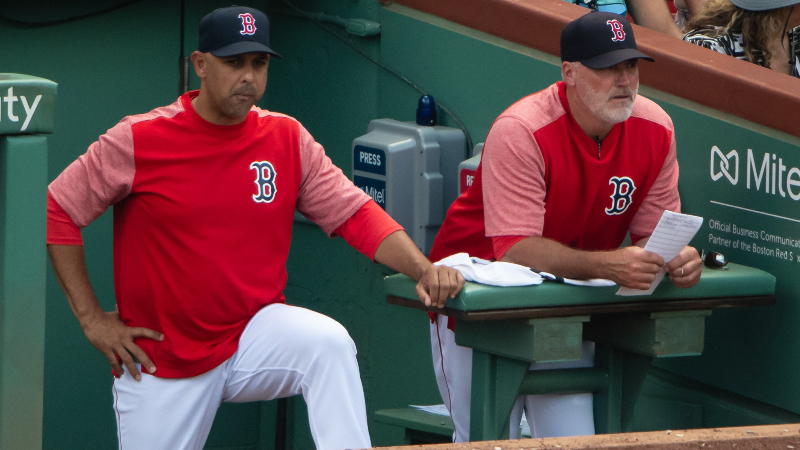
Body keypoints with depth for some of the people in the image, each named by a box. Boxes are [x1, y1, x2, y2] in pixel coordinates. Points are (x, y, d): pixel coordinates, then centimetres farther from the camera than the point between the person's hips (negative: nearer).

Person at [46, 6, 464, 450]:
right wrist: (92, 319, -5)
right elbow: (57, 210, -3)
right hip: (160, 359, -1)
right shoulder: (138, 140, -10)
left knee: (330, 344, -28)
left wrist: (422, 270, -18)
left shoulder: (287, 138, 0)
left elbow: (353, 213, -1)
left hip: (256, 334, 1)